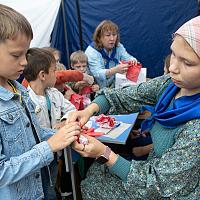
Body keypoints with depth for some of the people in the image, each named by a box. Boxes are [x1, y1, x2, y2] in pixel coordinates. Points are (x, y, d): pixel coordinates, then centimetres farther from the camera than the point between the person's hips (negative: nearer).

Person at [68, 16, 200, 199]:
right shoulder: (170, 84, -15)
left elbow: (159, 185, -28)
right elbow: (125, 97, -6)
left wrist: (104, 153, -29)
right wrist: (90, 109, -23)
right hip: (158, 168, 5)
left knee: (92, 184, 5)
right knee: (95, 170, 16)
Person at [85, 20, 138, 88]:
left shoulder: (118, 47, 4)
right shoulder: (91, 51, -14)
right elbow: (98, 74, -25)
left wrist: (132, 61, -28)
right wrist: (115, 70, -42)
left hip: (115, 87, 5)